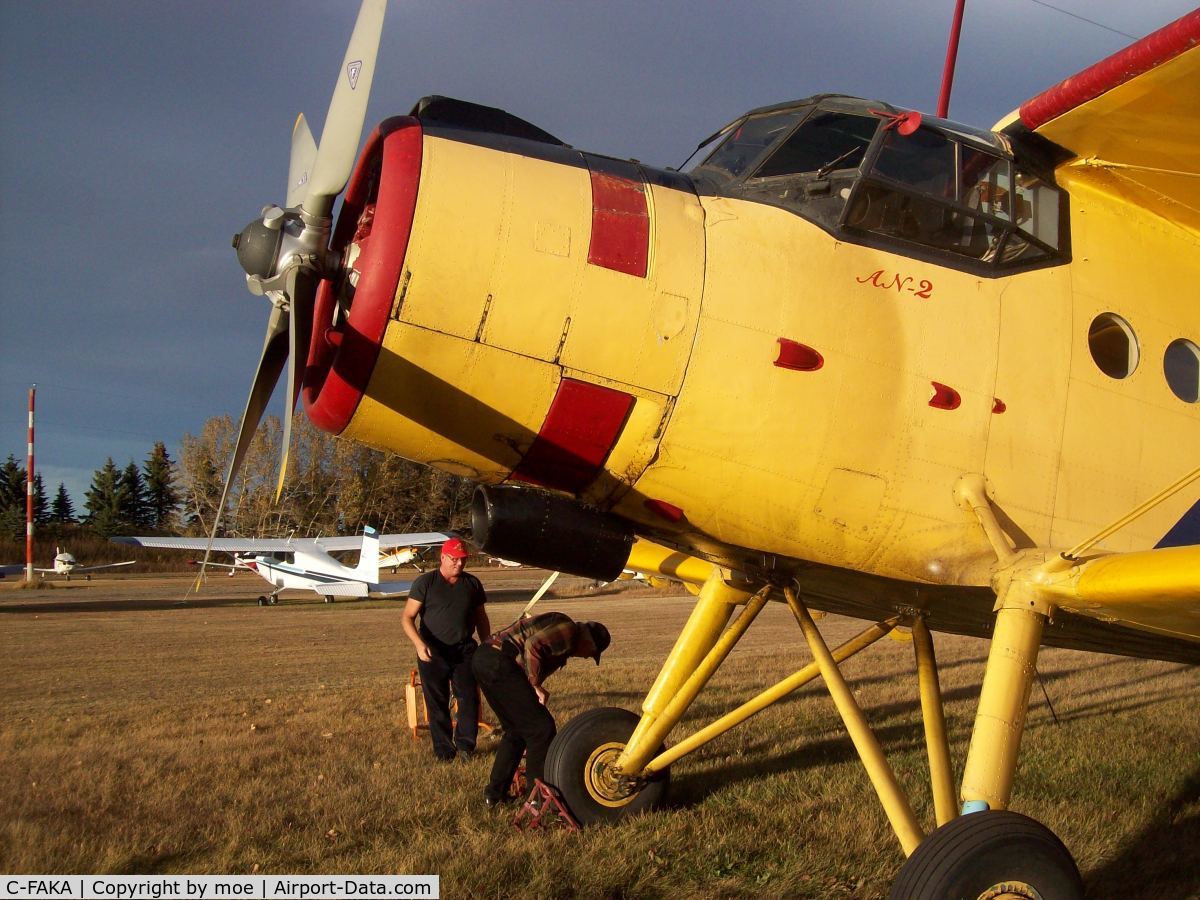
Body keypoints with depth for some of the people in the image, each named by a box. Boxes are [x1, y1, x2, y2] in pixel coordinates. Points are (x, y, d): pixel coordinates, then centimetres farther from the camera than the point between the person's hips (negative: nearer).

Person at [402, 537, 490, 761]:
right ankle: (443, 749, 10)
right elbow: (408, 618, -6)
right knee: (437, 703, 2)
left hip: (464, 650, 3)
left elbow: (481, 619, 18)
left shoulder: (472, 584, 9)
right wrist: (419, 644, -21)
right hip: (433, 653, -2)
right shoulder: (425, 583, -3)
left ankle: (465, 744, 9)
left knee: (470, 698, -4)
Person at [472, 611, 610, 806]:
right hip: (499, 663, -10)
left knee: (516, 730, 22)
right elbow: (533, 646, -18)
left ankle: (495, 793, 26)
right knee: (541, 727, -2)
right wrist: (536, 685, -9)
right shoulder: (568, 629, -1)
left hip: (482, 659, 10)